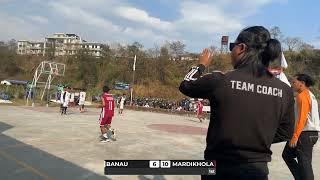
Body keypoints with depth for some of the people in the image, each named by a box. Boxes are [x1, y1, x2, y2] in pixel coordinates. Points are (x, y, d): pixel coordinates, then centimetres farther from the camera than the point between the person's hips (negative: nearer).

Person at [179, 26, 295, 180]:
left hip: (220, 168, -3)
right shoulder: (285, 91, -7)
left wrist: (201, 65, 16)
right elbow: (285, 134, 4)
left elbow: (185, 86, 0)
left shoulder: (220, 80, -18)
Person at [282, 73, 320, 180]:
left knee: (304, 162, -4)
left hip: (305, 134, -10)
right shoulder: (310, 95, 18)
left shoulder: (302, 96, -12)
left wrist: (295, 137, -21)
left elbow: (302, 118, -20)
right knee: (287, 155, 15)